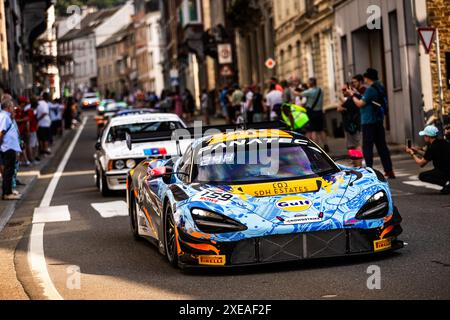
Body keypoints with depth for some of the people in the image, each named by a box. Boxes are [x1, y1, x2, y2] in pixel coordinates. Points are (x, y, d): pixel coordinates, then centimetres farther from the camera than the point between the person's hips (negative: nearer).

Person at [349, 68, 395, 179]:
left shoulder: (370, 89, -16)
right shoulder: (380, 88, 12)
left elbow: (360, 104, -15)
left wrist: (353, 95, -1)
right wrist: (357, 94, 19)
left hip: (368, 122, -9)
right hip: (379, 121, 9)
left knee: (367, 147, -4)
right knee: (382, 145, 11)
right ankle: (389, 170, 12)